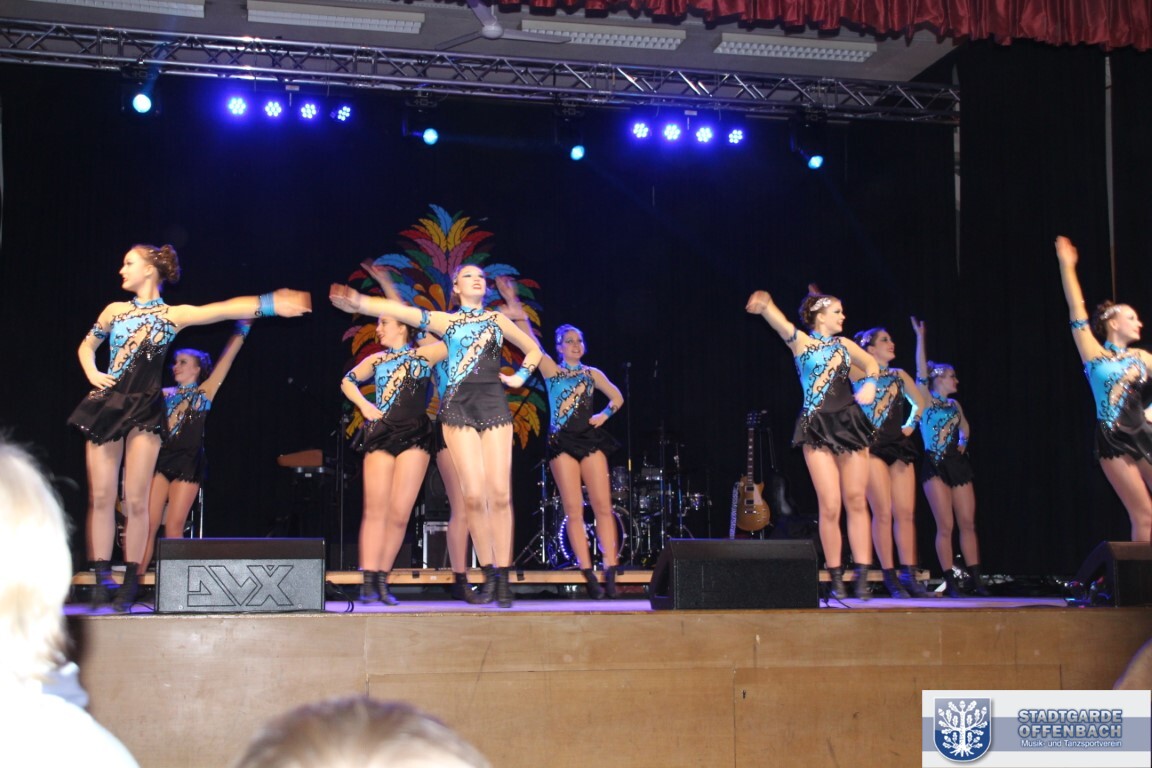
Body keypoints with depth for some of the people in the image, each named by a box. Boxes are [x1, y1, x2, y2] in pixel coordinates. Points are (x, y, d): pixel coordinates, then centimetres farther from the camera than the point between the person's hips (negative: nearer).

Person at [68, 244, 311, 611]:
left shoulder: (173, 315, 2)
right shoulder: (114, 310, 13)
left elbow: (225, 308, -9)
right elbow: (86, 346, 27)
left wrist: (270, 302, -19)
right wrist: (92, 374, 7)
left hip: (144, 410, -3)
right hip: (106, 405, 3)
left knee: (136, 501, -4)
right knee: (100, 497, -2)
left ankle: (130, 584, 1)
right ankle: (102, 580, 2)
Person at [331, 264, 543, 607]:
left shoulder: (497, 319, 18)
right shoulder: (445, 320, 13)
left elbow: (534, 350, 31)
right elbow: (399, 311, -2)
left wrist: (520, 377, 14)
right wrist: (360, 302, -16)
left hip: (493, 403, 1)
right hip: (458, 405, -1)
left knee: (500, 493, -9)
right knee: (474, 494, -11)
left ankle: (503, 578, -6)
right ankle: (488, 574, -2)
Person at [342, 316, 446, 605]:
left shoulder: (423, 355, 9)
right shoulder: (376, 360, 17)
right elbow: (348, 381, 27)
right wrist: (364, 405, 13)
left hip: (414, 437, -2)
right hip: (380, 435, 2)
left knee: (399, 514, -5)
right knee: (375, 510, -7)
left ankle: (382, 580, 3)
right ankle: (369, 580, -9)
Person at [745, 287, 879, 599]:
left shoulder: (844, 345, 14)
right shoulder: (801, 342, 1)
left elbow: (871, 364, 29)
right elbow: (781, 324, -19)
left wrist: (869, 383, 7)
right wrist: (764, 306, -40)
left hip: (850, 423, 5)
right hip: (818, 428, -5)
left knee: (857, 501, 0)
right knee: (830, 506, -8)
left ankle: (862, 576, 2)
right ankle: (836, 579, 1)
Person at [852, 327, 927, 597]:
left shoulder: (899, 375, 17)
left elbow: (919, 403, 26)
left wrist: (911, 425, 14)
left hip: (899, 445, 6)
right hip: (874, 445, -5)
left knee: (906, 512, 1)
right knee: (883, 513, -9)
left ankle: (909, 575, 4)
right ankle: (890, 578, -8)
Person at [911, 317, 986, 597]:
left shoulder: (954, 404, 18)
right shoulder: (926, 399, 0)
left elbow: (965, 428, 35)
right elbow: (921, 371, -14)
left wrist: (963, 442, 15)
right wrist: (920, 337, -19)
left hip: (958, 464, 6)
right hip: (935, 465, -6)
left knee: (968, 523, 2)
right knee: (945, 525, -8)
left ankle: (976, 579, 4)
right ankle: (950, 582, -5)